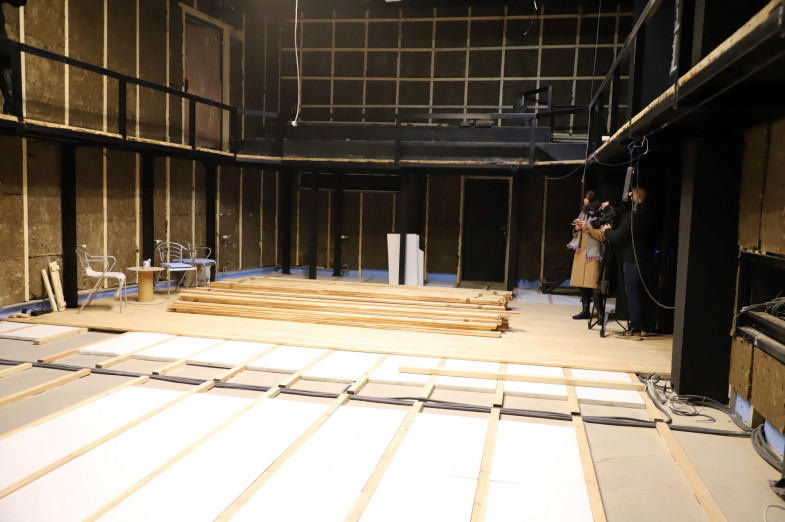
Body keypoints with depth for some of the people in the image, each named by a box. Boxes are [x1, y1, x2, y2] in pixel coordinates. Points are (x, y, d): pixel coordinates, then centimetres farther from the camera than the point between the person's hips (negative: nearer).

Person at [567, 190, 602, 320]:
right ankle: (585, 310, 13)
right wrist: (577, 229, 0)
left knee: (592, 283, -10)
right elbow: (576, 235, 21)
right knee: (581, 283, 6)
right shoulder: (583, 213, 16)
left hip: (593, 252, -7)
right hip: (581, 251, 7)